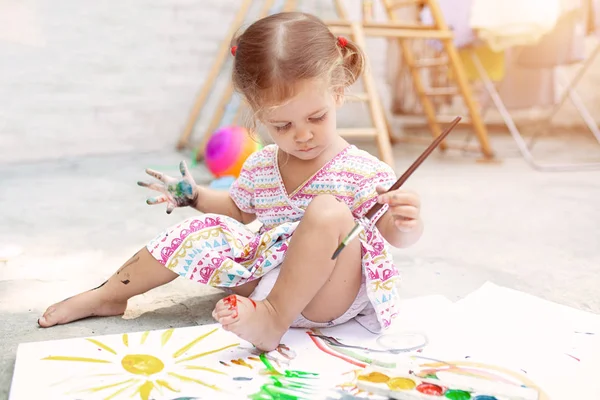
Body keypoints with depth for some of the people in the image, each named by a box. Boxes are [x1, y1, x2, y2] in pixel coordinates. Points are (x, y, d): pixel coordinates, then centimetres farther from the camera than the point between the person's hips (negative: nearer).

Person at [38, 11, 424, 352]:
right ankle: (106, 297, 16)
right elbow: (239, 209, 23)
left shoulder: (364, 173, -14)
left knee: (328, 211, -32)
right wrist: (194, 196, 10)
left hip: (328, 296, -6)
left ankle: (273, 318, -29)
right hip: (264, 279, 6)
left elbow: (395, 234, -16)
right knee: (201, 231, -3)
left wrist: (406, 224, -39)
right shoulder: (260, 166, 4)